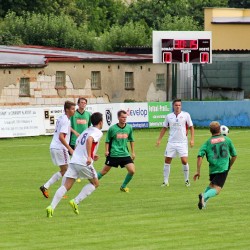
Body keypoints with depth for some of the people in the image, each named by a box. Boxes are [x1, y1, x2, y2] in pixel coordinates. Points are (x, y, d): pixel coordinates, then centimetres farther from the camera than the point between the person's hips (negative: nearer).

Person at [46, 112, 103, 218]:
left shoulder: (86, 131, 23)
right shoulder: (98, 132, -2)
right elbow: (89, 140, -24)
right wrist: (89, 156, -30)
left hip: (74, 161, 6)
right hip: (84, 163, -6)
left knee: (66, 185, -1)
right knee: (95, 183, 14)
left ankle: (51, 207, -17)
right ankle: (76, 202, 0)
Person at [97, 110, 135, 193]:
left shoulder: (129, 128, 3)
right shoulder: (112, 128, -7)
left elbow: (131, 140, 16)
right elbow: (107, 141, 3)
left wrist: (133, 152, 15)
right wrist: (106, 150, -9)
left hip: (125, 154, 3)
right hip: (113, 154, -3)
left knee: (132, 170, -10)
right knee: (105, 171, 4)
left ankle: (123, 187, 11)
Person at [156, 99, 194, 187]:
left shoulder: (186, 115, -2)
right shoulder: (169, 116, 5)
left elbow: (191, 127, 2)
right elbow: (164, 128, 14)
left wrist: (192, 139, -7)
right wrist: (159, 139, 8)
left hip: (182, 142, -2)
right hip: (171, 142, 3)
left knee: (184, 161, -10)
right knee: (167, 161, 0)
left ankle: (187, 180, 8)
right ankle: (165, 181, 9)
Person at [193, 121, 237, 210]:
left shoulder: (208, 142, 7)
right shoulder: (227, 140, 8)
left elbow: (200, 156, -5)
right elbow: (234, 155, 14)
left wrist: (198, 171, -2)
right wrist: (230, 165, 32)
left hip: (213, 168, 3)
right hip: (223, 168, -3)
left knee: (212, 185, 28)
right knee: (216, 190, -9)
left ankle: (203, 200, 7)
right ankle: (204, 196, -38)